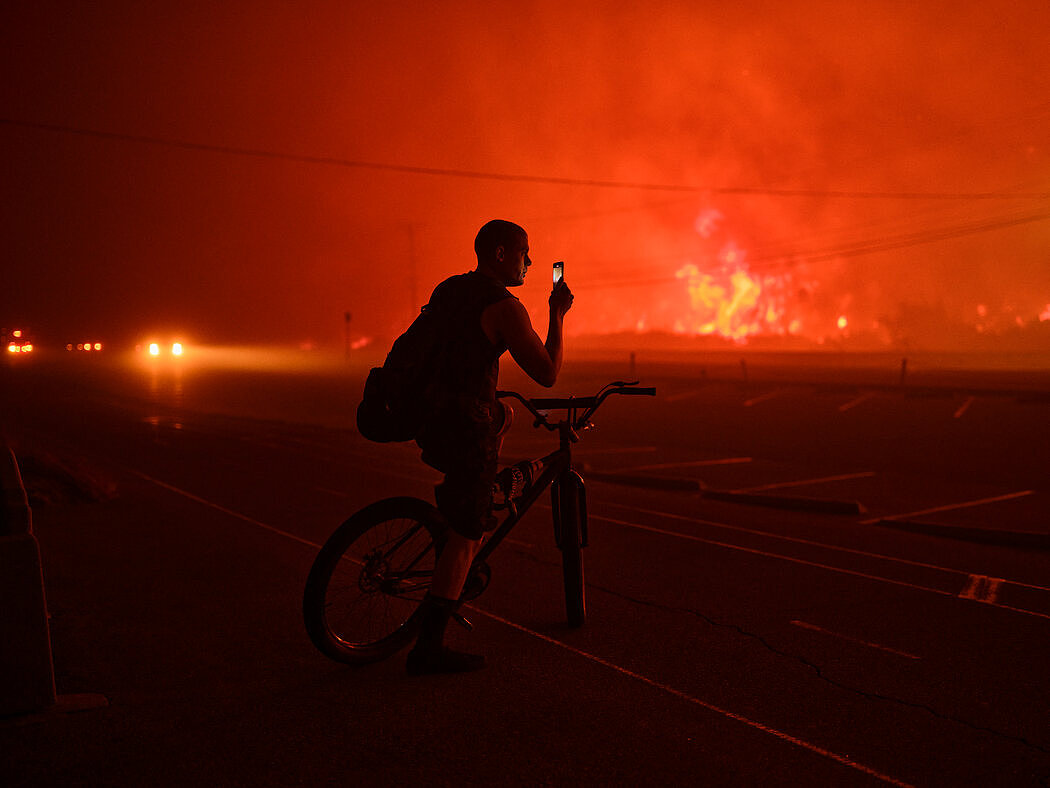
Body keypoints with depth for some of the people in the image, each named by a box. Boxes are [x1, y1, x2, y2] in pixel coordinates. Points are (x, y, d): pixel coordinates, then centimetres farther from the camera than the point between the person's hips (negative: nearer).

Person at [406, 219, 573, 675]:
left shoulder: (447, 289, 14)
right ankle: (429, 649, 4)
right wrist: (557, 315, 1)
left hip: (427, 415, 8)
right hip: (465, 430, -8)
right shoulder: (504, 307, -13)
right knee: (464, 538, 0)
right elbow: (547, 374, -10)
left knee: (504, 414, 35)